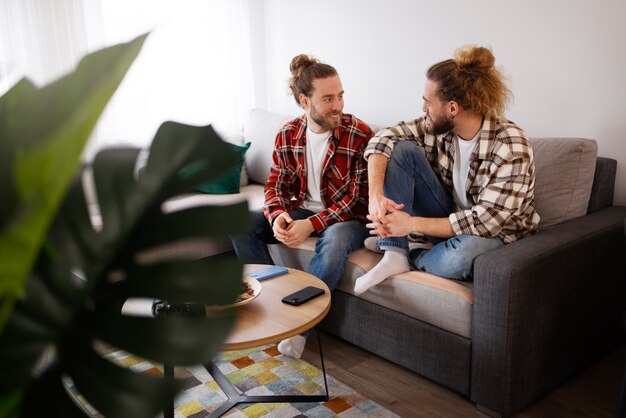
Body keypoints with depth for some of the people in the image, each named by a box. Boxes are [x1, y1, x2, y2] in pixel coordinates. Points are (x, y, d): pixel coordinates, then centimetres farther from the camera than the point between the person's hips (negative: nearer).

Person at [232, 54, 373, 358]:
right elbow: (276, 184, 3)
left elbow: (359, 198, -18)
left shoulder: (359, 135, -16)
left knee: (335, 240, -40)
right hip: (301, 210, 5)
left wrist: (312, 225, -27)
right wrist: (278, 215, -21)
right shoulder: (288, 134, -1)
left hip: (346, 217, -5)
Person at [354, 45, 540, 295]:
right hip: (450, 221, 5)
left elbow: (486, 221, -28)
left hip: (498, 235, -5)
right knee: (402, 149, -13)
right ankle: (393, 255, -18)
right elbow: (384, 138, -10)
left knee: (459, 256, -42)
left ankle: (411, 257, -6)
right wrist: (376, 195, -27)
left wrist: (412, 223, -29)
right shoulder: (439, 125, -11)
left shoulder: (510, 146, -26)